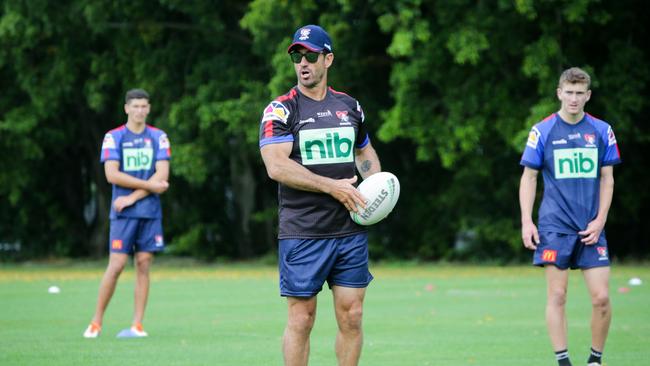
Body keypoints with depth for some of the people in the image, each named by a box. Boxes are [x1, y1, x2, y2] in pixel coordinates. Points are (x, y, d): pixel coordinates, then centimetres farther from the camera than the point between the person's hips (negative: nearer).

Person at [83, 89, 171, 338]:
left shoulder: (158, 137, 7)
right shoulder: (113, 137, 2)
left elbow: (162, 175, -2)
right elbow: (112, 174, -8)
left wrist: (132, 197, -11)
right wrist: (149, 185, -11)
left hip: (150, 212, 2)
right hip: (123, 213, -2)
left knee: (143, 266, 0)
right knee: (116, 265, -7)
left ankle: (137, 325, 2)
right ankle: (96, 323, 1)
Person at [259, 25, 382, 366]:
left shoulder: (350, 106, 13)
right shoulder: (281, 110, -4)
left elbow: (364, 151, 30)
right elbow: (276, 166, -17)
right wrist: (332, 186, -20)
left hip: (351, 231, 4)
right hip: (302, 233, -4)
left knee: (351, 317, 4)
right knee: (301, 319, -2)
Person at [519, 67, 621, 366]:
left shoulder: (602, 131, 6)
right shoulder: (542, 131, 1)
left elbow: (607, 179, 10)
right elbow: (528, 178, 4)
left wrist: (600, 220, -1)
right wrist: (526, 222, -4)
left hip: (591, 228, 2)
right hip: (555, 226, -2)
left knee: (601, 297, -5)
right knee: (557, 295, -5)